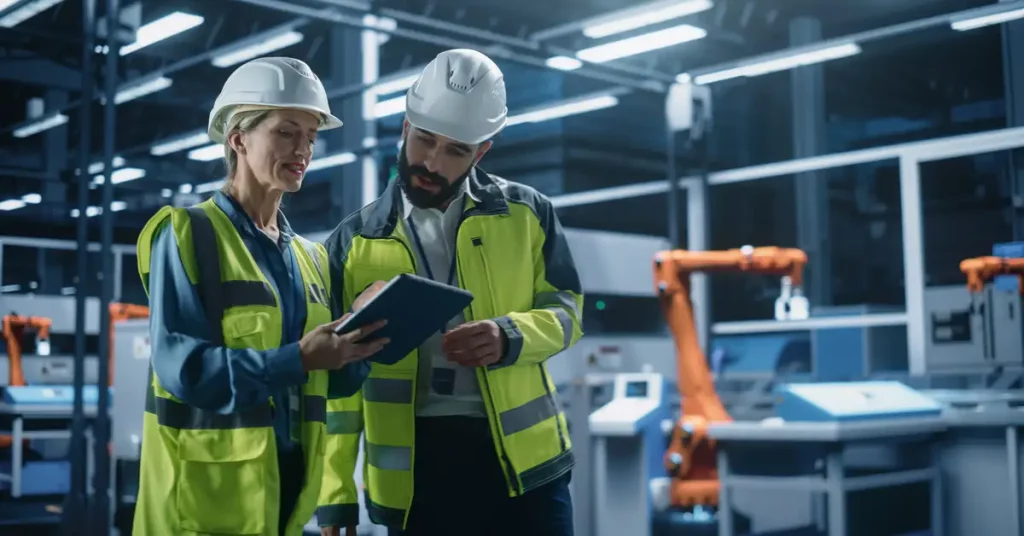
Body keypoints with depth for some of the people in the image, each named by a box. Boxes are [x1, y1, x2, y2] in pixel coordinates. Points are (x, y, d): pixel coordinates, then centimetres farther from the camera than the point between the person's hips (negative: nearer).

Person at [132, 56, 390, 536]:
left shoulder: (309, 256, 13)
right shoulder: (186, 235, -7)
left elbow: (323, 380, 10)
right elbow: (181, 366, -18)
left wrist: (355, 348, -11)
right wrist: (296, 360, -27)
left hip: (288, 476, 6)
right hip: (208, 485, -6)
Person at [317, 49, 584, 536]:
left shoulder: (526, 213, 6)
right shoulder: (353, 242, 5)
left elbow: (565, 310, 7)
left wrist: (510, 337, -16)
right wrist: (335, 495, 1)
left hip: (521, 454, 0)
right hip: (413, 464, 0)